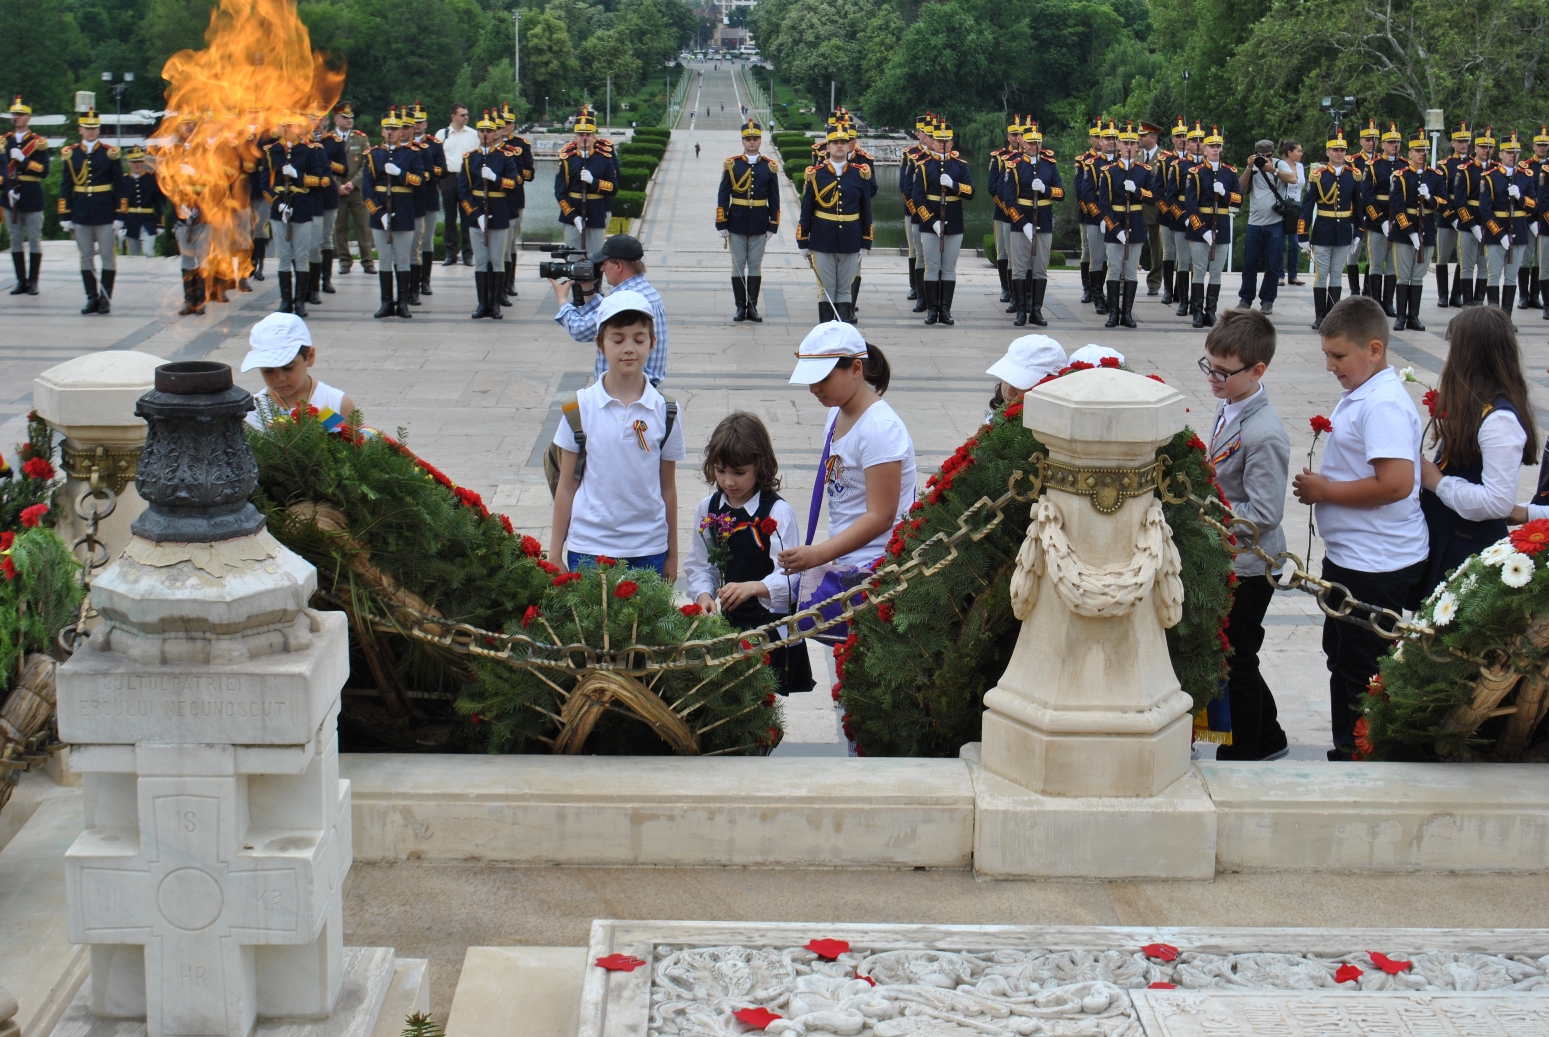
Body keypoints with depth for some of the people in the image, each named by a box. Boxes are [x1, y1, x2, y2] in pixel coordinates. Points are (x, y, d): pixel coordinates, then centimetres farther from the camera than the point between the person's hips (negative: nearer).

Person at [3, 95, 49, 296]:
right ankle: (21, 281, 11)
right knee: (15, 240, 5)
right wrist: (7, 189, -14)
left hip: (32, 198, -3)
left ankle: (33, 282, 5)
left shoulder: (38, 142, 0)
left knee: (34, 239, 0)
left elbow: (44, 171, -8)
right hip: (10, 196, 3)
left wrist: (23, 160, -17)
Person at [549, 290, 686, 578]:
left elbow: (667, 487, 7)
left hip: (648, 550, 1)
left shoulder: (665, 411, 1)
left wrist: (672, 555, 11)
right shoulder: (581, 407, -2)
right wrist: (554, 554, 5)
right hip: (588, 548, -1)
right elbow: (567, 484, 4)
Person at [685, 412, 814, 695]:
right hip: (729, 622, 5)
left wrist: (752, 588, -35)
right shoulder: (707, 510, 7)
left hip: (773, 624, -5)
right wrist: (703, 595, -9)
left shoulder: (777, 512, -11)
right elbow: (700, 565, 11)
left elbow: (790, 576, -19)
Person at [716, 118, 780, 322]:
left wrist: (773, 226, 1)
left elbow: (774, 199, 5)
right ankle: (740, 307, 9)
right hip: (737, 223, -1)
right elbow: (723, 196, 0)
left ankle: (752, 307, 10)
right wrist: (721, 224, -5)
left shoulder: (770, 166, 2)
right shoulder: (731, 164, -1)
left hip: (759, 225, 1)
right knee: (738, 265, 3)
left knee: (755, 265, 5)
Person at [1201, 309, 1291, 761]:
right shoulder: (1227, 408, 3)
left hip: (1248, 569, -9)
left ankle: (1240, 759, 20)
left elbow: (1263, 515, -25)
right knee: (1235, 660, 22)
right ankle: (1268, 741, 39)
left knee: (1234, 664, 4)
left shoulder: (1265, 435, -25)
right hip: (1227, 559, 9)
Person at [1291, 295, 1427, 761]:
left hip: (1377, 565, -11)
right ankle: (1346, 756, 36)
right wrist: (1321, 482, 6)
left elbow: (1396, 483, -31)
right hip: (1350, 556, 11)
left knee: (1362, 672, -1)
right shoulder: (1359, 394, 10)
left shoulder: (1383, 404, -22)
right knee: (1341, 657, 22)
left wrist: (1324, 491, -20)